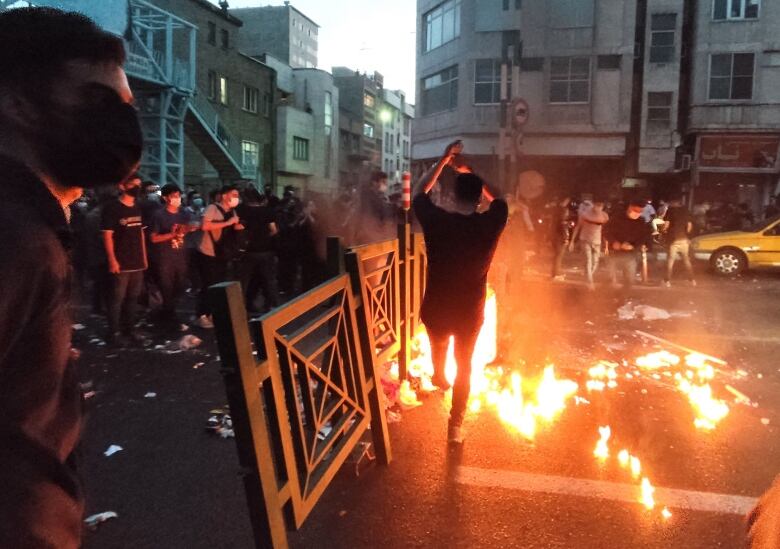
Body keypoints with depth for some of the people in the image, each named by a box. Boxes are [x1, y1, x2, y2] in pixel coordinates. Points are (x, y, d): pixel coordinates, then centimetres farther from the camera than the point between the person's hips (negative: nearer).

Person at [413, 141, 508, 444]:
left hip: (435, 308, 1)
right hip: (470, 311, -1)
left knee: (438, 345, 33)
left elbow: (421, 192, 2)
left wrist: (444, 159, 2)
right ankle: (455, 425, 22)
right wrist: (473, 174, 9)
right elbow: (498, 199, 7)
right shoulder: (490, 223, -16)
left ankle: (438, 378, 63)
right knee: (464, 365, 18)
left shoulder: (436, 220, -18)